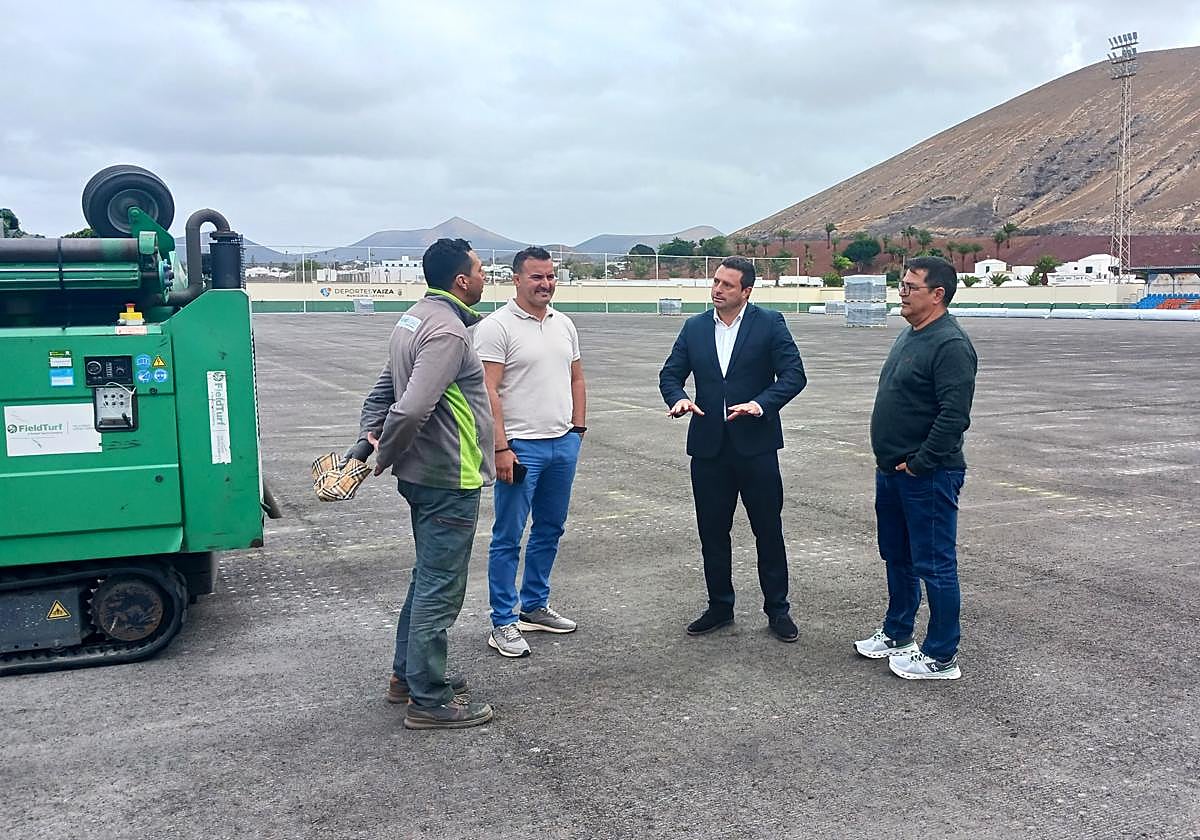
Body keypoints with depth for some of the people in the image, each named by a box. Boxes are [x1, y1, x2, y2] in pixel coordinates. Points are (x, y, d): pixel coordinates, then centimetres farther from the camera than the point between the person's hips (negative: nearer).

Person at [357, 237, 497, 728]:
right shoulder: (447, 330, -21)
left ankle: (408, 675, 34)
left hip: (423, 475, 10)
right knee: (440, 589, -1)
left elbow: (385, 387, 16)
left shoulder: (413, 319, 12)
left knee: (428, 577, 22)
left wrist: (369, 435, 6)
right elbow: (412, 408, -29)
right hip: (449, 479, -10)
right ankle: (429, 701, 10)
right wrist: (385, 456, -15)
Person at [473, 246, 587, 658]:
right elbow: (487, 392, -15)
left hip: (563, 443, 7)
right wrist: (501, 449, -19)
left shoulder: (563, 324, 11)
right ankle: (503, 623, 10)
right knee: (509, 538, 1)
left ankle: (535, 607, 30)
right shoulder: (497, 326, -11)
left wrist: (578, 429, 11)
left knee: (550, 530, 16)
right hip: (521, 447, -7)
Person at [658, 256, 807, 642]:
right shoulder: (694, 327, 8)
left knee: (768, 530, 6)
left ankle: (777, 610, 20)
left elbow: (794, 374, -9)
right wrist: (678, 398, -14)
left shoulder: (770, 323, -2)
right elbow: (670, 374, 8)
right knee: (712, 531, 11)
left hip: (755, 444, -3)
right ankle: (720, 607, 26)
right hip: (708, 446, 3)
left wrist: (761, 403, -24)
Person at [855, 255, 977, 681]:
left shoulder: (950, 344, -18)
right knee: (897, 557, 20)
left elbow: (954, 415, -25)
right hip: (891, 471, 10)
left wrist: (918, 464, -19)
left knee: (934, 565, 0)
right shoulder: (910, 335, 14)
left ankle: (941, 658, 11)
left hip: (927, 476, -10)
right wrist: (891, 461, 15)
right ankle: (896, 634, 36)